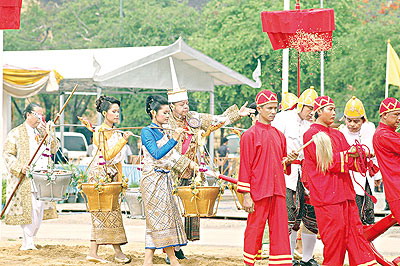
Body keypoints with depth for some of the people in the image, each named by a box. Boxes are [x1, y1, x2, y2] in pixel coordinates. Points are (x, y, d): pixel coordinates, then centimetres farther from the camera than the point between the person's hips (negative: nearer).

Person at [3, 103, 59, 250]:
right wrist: (19, 167, -16)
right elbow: (7, 154, -2)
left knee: (40, 210, 3)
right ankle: (28, 242, -5)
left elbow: (54, 149, 12)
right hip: (25, 179, -5)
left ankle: (29, 241, 12)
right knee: (29, 210, -10)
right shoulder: (16, 133, 2)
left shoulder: (42, 131, 18)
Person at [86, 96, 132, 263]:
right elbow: (108, 155, -18)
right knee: (110, 214, -7)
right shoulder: (100, 132, -9)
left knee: (102, 216, 4)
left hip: (111, 175, 8)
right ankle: (118, 253, -4)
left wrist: (120, 179, 15)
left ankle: (93, 253, 4)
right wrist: (123, 140, -22)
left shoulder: (115, 133, 16)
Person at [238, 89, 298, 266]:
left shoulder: (279, 135, 15)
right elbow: (245, 166, -6)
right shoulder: (250, 135, -3)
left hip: (278, 191, 6)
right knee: (255, 229, 0)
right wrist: (246, 196, -11)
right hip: (258, 191, -5)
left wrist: (288, 161, -1)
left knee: (280, 229, 2)